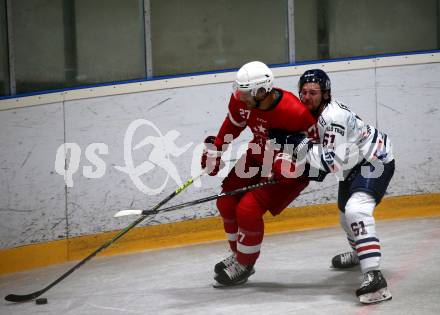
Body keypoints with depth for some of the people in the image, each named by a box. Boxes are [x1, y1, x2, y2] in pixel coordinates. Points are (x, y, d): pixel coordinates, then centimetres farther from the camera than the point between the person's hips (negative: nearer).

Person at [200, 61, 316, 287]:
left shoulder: (294, 112, -36)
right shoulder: (241, 99, -16)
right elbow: (234, 122, 7)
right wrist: (216, 149, 8)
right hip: (260, 156, 7)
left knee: (248, 209, -17)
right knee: (226, 202, 5)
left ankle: (244, 265, 6)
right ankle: (238, 253, 30)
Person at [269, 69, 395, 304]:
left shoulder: (334, 116, -31)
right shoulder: (310, 112, -3)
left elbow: (334, 162, -35)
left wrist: (300, 145, -36)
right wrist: (317, 166, -1)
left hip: (375, 160, -11)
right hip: (354, 163, 11)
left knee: (356, 210, -32)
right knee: (345, 208, 30)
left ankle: (374, 275, -41)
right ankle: (359, 253, 61)